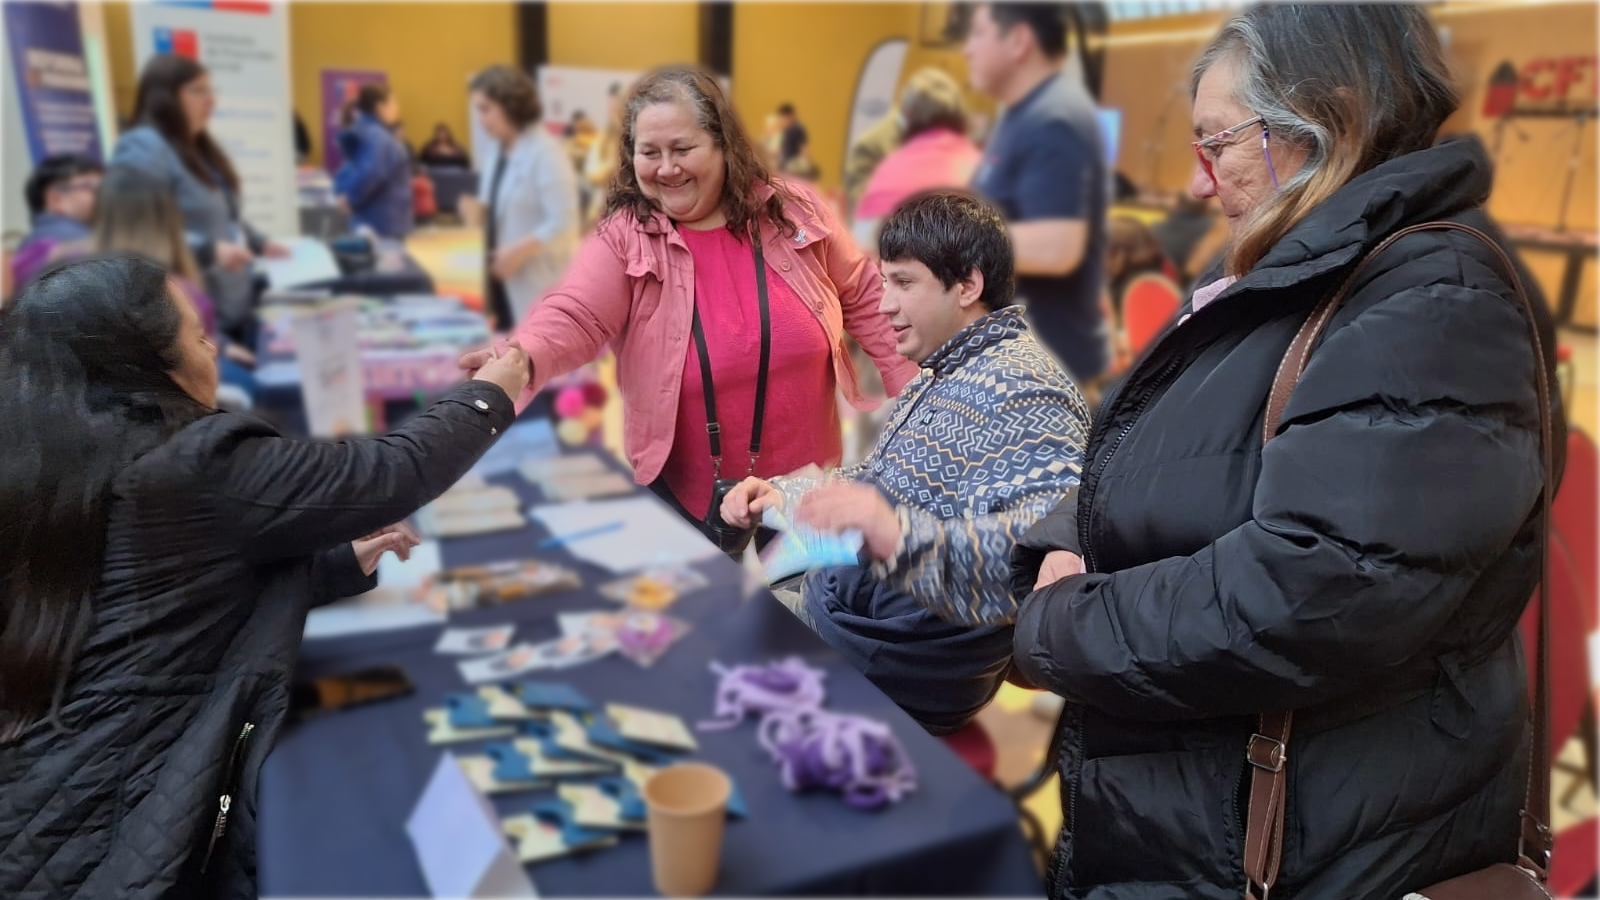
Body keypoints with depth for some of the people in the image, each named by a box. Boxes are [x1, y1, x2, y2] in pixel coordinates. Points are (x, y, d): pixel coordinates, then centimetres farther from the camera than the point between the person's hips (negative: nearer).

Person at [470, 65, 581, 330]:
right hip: (507, 281, 8)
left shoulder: (545, 152, -14)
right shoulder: (497, 149, 11)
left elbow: (563, 222, -20)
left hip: (541, 286, -8)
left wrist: (520, 250, -24)